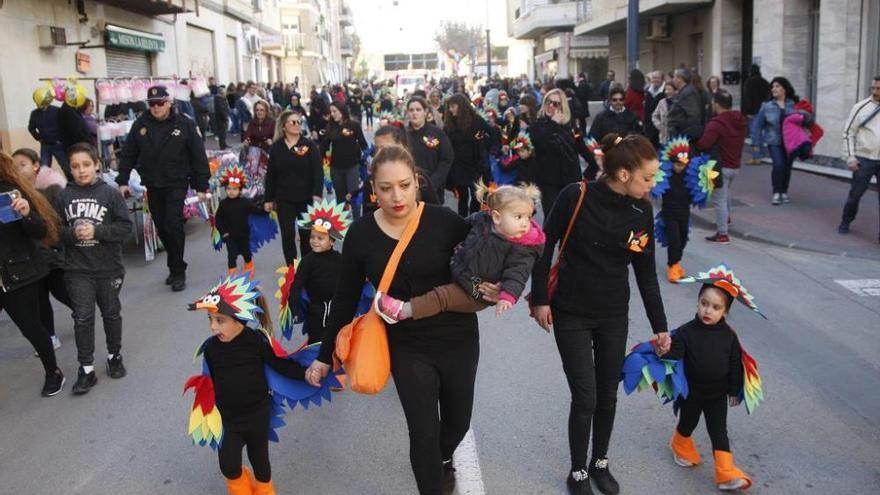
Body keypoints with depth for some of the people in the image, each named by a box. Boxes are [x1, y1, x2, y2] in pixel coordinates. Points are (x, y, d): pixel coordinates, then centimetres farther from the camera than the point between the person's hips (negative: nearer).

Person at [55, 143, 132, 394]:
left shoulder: (110, 193, -7)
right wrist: (73, 234, -17)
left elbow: (125, 227, -10)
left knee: (111, 313, 15)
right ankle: (86, 369, 8)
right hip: (77, 270, 1)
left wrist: (96, 231, -20)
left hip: (108, 267, -1)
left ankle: (114, 356, 34)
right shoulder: (63, 197, -1)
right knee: (83, 317, 0)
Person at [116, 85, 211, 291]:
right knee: (162, 228, 9)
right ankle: (176, 266, 24)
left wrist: (201, 186, -5)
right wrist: (123, 181, 4)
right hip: (153, 186, 4)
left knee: (173, 226, -11)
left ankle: (178, 272, 0)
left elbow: (199, 157, -4)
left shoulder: (184, 125, -6)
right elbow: (128, 154, 9)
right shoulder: (140, 124, 3)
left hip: (176, 185, -4)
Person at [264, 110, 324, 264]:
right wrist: (268, 199, 3)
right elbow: (270, 175, 6)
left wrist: (317, 194, -20)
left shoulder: (309, 145, -4)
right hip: (284, 199, 1)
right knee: (287, 235, 2)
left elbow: (318, 171, -9)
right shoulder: (276, 147, 2)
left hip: (306, 198, -1)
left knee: (306, 235, 8)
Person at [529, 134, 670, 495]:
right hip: (571, 314, -4)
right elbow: (545, 246, -9)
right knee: (585, 398, -2)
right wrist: (540, 298, -9)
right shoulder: (576, 196, -18)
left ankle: (600, 463, 36)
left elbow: (646, 273, 3)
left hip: (614, 316, 4)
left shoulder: (642, 211, -5)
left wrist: (659, 325, 6)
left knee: (608, 395, 13)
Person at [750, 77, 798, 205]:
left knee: (787, 166, 7)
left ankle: (784, 192, 25)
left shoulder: (794, 104, -1)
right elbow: (757, 124, 1)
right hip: (774, 142, -1)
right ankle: (776, 193, -1)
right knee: (778, 164, -15)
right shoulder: (767, 106, -2)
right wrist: (756, 142, -1)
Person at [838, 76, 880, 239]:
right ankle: (845, 223, 26)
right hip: (864, 159, -1)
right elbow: (848, 133, 0)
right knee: (855, 194, 5)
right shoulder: (861, 107, -1)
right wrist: (850, 157, -7)